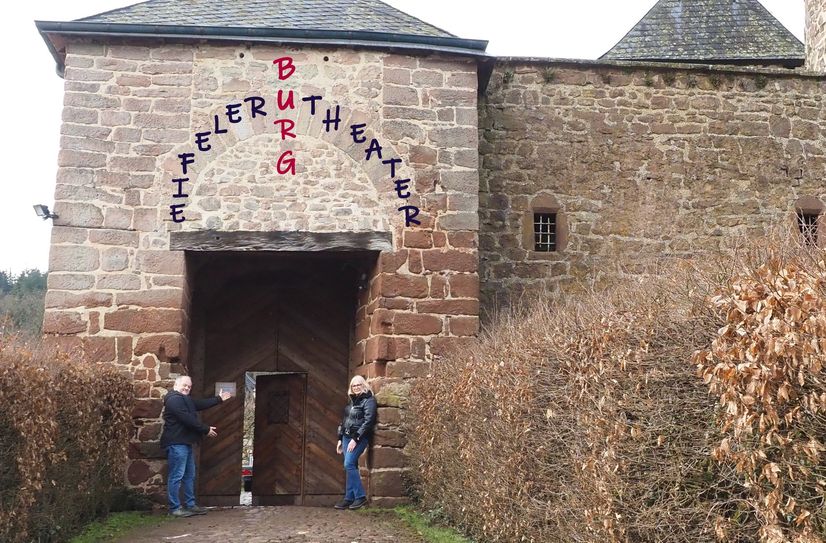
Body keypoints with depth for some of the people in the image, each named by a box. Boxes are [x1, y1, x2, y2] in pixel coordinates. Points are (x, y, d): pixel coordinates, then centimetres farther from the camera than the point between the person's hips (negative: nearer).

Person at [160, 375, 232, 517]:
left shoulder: (185, 399, 18)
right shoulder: (174, 399, -15)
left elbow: (201, 404, 28)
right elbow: (187, 419, -20)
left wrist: (219, 399, 32)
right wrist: (206, 429, -13)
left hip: (185, 443, 11)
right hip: (176, 443, -11)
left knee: (190, 475, 14)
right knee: (176, 476, -7)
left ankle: (190, 505, 20)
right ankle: (174, 508, -2)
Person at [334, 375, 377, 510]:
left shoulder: (368, 401, -7)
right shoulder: (352, 401, 17)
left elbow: (368, 421, -16)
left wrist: (355, 438, -20)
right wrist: (340, 439, 16)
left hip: (359, 438, -7)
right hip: (347, 437, 7)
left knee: (349, 465, -16)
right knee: (350, 467, 7)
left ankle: (360, 496, -9)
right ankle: (349, 499, 10)